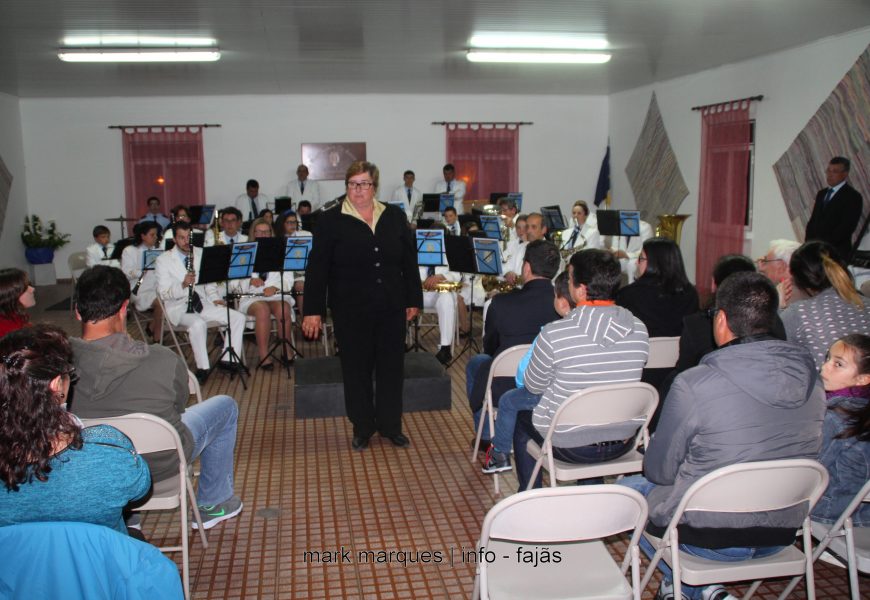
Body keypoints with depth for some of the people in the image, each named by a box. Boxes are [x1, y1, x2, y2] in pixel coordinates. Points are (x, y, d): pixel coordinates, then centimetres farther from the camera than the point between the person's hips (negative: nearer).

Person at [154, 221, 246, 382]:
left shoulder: (201, 253, 13)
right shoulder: (164, 260, -3)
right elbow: (164, 293, -9)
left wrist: (215, 298, 0)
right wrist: (183, 284, -27)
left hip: (203, 303, 5)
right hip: (179, 308, -5)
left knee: (238, 317, -12)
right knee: (198, 324, -37)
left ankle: (229, 360, -6)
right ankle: (202, 368, -24)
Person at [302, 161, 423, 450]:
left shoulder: (395, 217, 5)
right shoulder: (331, 220, -3)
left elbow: (410, 261, 9)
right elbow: (317, 268, -4)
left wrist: (414, 299, 7)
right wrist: (313, 310, -8)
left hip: (391, 307, 2)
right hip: (351, 310, -2)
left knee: (391, 366, 9)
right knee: (357, 369, 8)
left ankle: (390, 425, 24)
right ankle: (362, 427, 23)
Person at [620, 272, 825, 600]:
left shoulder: (693, 385, -24)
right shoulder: (810, 378, -7)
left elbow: (659, 471, -13)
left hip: (712, 540, -6)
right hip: (781, 536, 6)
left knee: (628, 487, 19)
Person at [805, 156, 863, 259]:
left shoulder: (853, 196, -4)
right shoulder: (821, 193, 18)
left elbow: (847, 226, -12)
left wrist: (825, 244, -16)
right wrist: (809, 242, 0)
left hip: (837, 251, -5)